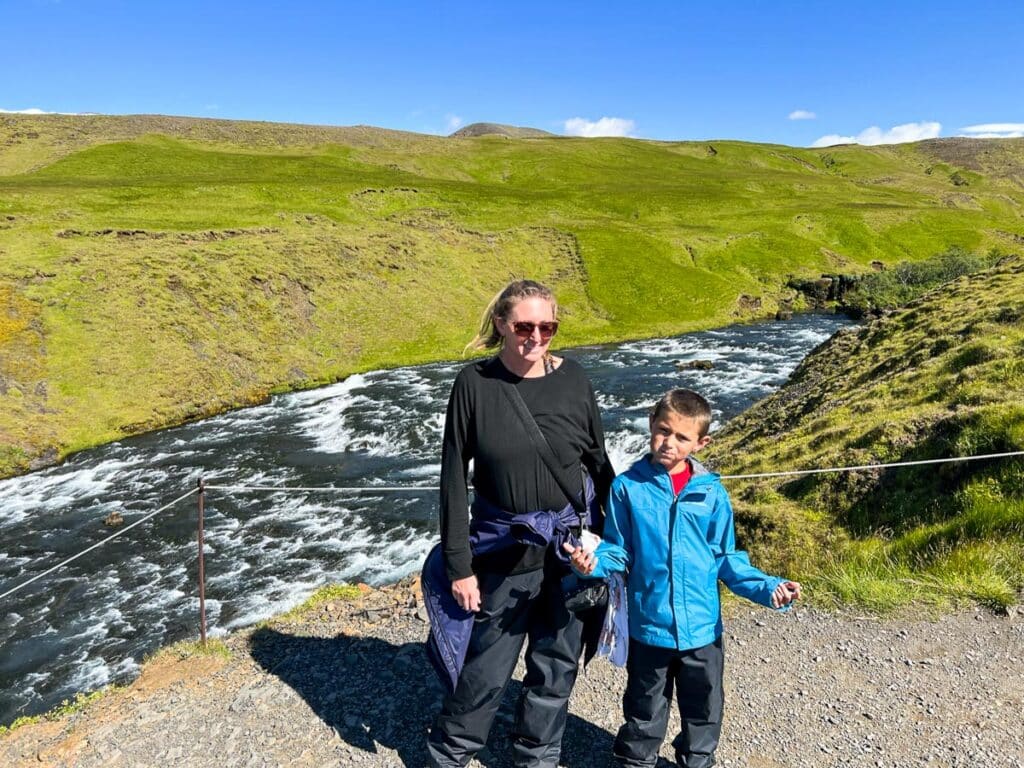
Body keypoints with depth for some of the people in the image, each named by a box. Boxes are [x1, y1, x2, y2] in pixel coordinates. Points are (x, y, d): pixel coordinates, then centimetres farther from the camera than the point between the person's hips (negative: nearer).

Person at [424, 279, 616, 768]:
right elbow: (454, 478, -7)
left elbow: (598, 463, 3)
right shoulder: (474, 383, -11)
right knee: (488, 667, 10)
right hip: (503, 549, -2)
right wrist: (459, 564, -7)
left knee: (556, 664, 16)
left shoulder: (572, 378, -7)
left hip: (572, 546, 2)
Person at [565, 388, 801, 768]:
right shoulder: (628, 487, -9)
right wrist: (594, 562, -24)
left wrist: (767, 587, -12)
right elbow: (619, 552, -4)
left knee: (704, 708, 21)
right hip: (648, 626, -1)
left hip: (702, 626, 2)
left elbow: (726, 558, 2)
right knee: (645, 709, 18)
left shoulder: (711, 492, -6)